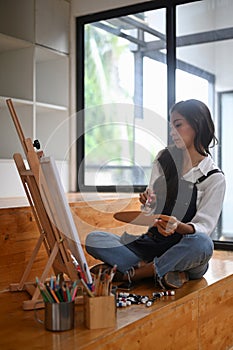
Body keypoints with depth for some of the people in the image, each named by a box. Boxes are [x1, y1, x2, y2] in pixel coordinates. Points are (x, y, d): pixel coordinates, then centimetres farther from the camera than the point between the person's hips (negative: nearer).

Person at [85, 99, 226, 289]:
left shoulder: (215, 178, -4)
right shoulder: (164, 158, 9)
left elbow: (204, 227, -11)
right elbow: (152, 212, 10)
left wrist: (179, 226, -33)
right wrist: (148, 203, -15)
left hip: (183, 252, -4)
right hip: (152, 243, 4)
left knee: (202, 243, -39)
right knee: (93, 239, -16)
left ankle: (130, 273, -25)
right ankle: (161, 271, -25)